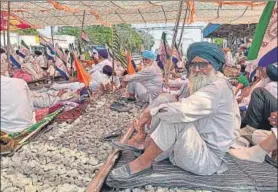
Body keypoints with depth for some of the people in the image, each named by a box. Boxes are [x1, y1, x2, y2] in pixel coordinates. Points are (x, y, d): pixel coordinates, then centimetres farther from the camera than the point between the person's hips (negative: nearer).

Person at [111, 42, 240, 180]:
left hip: (207, 158, -9)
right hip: (197, 144, 9)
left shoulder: (218, 87, -21)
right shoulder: (200, 84, 10)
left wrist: (150, 113, -19)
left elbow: (183, 110, -33)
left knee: (176, 116, -30)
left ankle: (143, 163, -17)